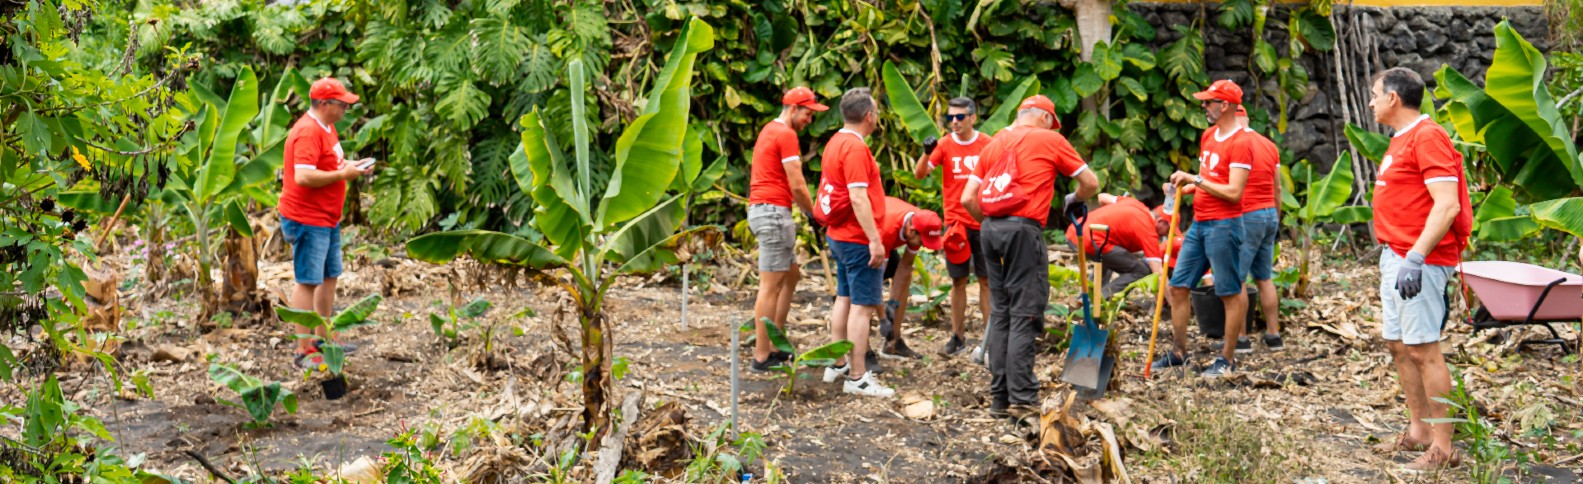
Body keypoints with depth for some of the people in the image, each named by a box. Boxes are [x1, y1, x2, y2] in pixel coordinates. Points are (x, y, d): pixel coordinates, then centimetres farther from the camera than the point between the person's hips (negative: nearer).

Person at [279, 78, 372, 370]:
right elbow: (303, 177, -30)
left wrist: (348, 166, 7)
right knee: (308, 283, -7)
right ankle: (303, 352, -3)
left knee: (329, 277, 18)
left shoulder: (325, 128, 13)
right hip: (307, 221, -10)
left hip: (327, 219, 10)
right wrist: (343, 174, -21)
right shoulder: (308, 132, -20)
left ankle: (322, 338, 31)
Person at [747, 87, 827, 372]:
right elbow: (797, 186, -15)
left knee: (792, 275, 18)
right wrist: (813, 214, -1)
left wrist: (804, 211, 15)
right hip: (774, 211, -11)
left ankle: (776, 345, 20)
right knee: (771, 285, -7)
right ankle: (762, 357, -4)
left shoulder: (769, 130, 19)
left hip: (762, 209, 11)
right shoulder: (786, 134, -12)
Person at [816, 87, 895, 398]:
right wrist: (875, 240, -24)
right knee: (863, 306, -6)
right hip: (859, 240, -10)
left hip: (839, 235, 10)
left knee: (844, 299, 18)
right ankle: (857, 378, -5)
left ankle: (838, 365, 27)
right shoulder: (855, 147, -19)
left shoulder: (836, 142, 11)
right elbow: (858, 197, -24)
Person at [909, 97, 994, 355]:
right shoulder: (945, 146, -1)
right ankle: (957, 336, 12)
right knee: (958, 281, 6)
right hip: (955, 222, 1)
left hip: (983, 223, -1)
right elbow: (919, 174, -10)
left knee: (986, 280, 4)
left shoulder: (987, 144, -1)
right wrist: (926, 152, -29)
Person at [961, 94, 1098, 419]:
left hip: (990, 229, 6)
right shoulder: (1050, 139, 5)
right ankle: (1022, 401, -5)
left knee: (1000, 314, 11)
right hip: (1023, 228, -6)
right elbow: (1091, 184, 9)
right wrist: (1076, 201, 28)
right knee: (1024, 316, -4)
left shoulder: (994, 144, 19)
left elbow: (967, 198, 13)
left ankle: (999, 397, 13)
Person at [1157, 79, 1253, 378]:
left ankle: (1228, 359, 8)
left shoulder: (1241, 143, -13)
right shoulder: (1208, 135, 14)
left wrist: (1195, 179, -18)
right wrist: (1185, 186, 6)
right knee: (1178, 285, 9)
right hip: (1199, 223, 9)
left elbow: (1234, 192, -21)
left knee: (1231, 293, 1)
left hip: (1223, 225, -9)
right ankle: (1179, 353, 18)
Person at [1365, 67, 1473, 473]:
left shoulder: (1428, 137, -14)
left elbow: (1447, 205, -22)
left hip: (1419, 260, -11)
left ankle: (1442, 447, -5)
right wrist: (1394, 255, 19)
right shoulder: (1401, 140, 17)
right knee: (1398, 347, 14)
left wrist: (1416, 258, -28)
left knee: (1423, 349, -9)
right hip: (1394, 256, 11)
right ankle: (1419, 432, 24)